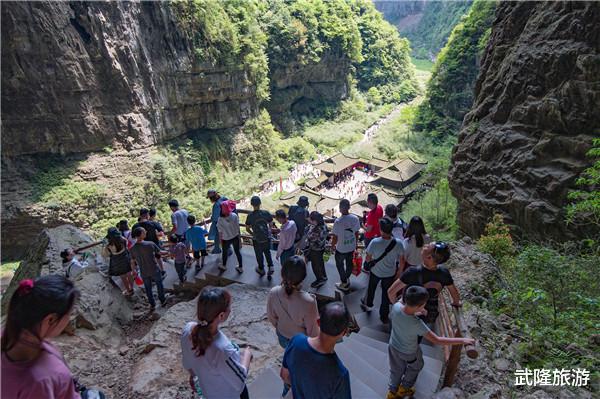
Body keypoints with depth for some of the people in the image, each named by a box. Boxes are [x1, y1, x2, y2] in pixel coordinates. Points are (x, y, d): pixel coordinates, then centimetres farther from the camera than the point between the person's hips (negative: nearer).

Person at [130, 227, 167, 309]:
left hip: (144, 273, 3)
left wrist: (133, 271, 15)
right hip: (155, 270, -2)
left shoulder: (132, 249, -13)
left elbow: (132, 263, -2)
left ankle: (152, 304, 37)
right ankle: (163, 301, 37)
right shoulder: (150, 244, -23)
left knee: (148, 288, 22)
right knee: (159, 285, 21)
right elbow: (160, 253, -9)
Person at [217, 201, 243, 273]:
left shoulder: (220, 220, -26)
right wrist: (238, 235, 9)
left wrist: (221, 240, 3)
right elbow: (238, 227, -8)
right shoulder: (234, 215, -20)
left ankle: (224, 266, 49)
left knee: (225, 252, 24)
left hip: (226, 239, -2)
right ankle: (240, 267, 34)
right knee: (237, 252, 20)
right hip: (235, 237, 2)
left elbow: (220, 232, -14)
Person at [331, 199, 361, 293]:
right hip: (352, 247, 4)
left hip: (341, 249, -4)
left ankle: (344, 284, 32)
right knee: (349, 263, 26)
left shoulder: (338, 221, -28)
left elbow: (335, 237, -19)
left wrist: (332, 245, 1)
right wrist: (355, 244, 16)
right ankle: (347, 279, 48)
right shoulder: (355, 218, -13)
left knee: (340, 265, 20)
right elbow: (356, 234, -1)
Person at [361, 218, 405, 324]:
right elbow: (401, 260, -10)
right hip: (390, 273, 1)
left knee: (371, 288, 28)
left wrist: (370, 262, 7)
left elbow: (367, 259, -17)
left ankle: (367, 304, 55)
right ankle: (384, 316, 39)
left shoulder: (375, 242, -30)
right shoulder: (398, 243, -24)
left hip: (375, 271, -1)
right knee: (386, 294, 21)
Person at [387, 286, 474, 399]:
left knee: (396, 370, 30)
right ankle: (404, 389, 55)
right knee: (415, 367, 31)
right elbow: (436, 340, -33)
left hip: (393, 346, 4)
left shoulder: (396, 306, -29)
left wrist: (414, 313, -6)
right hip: (409, 353, -3)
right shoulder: (416, 324, -42)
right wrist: (462, 340, -29)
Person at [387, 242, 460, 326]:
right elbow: (456, 296, -5)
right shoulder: (444, 273, -21)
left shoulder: (413, 272, -33)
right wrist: (456, 303, 17)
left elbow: (391, 292, -29)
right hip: (432, 317, 3)